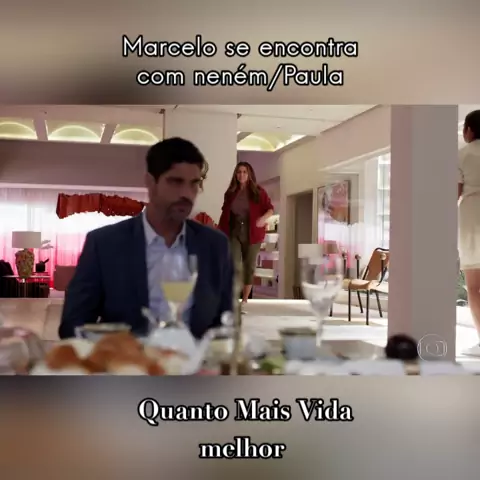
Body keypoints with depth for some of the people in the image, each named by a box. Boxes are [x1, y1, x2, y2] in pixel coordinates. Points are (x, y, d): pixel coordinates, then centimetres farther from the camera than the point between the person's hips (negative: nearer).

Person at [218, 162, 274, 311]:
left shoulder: (258, 192, -1)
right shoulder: (230, 193, 5)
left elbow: (270, 208, -2)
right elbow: (224, 214, 9)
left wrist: (264, 218, -23)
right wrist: (220, 232, 4)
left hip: (252, 234, 0)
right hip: (233, 233, 0)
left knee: (249, 267, 6)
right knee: (235, 266, -12)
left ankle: (244, 301, 17)